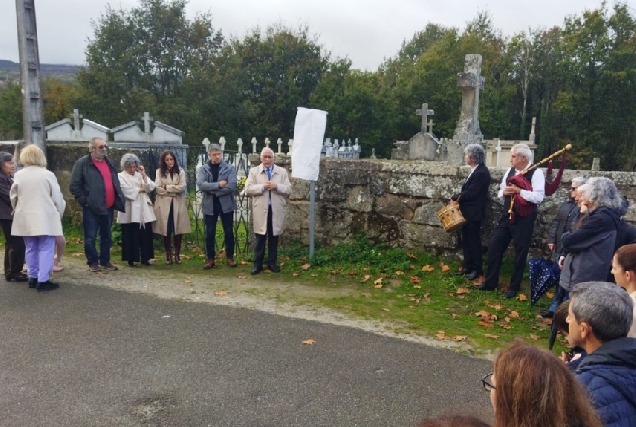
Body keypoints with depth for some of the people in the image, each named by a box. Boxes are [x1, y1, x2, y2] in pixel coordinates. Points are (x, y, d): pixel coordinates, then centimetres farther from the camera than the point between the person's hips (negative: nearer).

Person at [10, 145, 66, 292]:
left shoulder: (19, 175, 2)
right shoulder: (48, 174, -8)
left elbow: (13, 197, 11)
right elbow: (57, 198, -4)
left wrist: (18, 210, 30)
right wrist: (59, 213, 12)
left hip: (26, 218, 4)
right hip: (45, 218, -4)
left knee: (31, 249, 14)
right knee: (46, 249, 0)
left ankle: (33, 278, 20)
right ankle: (43, 281, -3)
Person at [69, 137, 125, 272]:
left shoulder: (109, 163, 13)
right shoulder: (82, 163, -7)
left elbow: (116, 182, 21)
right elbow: (74, 186, -9)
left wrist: (118, 199, 11)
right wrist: (84, 200, -11)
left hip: (109, 207, 6)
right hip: (92, 208, -6)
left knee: (107, 236, 13)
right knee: (90, 237, 2)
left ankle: (105, 260, 25)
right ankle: (93, 262, 14)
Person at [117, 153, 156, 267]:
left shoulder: (140, 175, 16)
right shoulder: (120, 176, 2)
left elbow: (151, 187, 3)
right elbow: (127, 191, -14)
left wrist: (143, 175, -4)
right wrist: (141, 189, -3)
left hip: (143, 210, 4)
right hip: (130, 211, -4)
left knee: (145, 235, 4)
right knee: (130, 235, -1)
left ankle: (145, 258, 12)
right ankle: (130, 259, 7)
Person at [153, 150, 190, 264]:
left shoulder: (180, 172, 6)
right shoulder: (159, 172, 7)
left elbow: (182, 187, -7)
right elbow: (158, 188, -4)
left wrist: (167, 187, -6)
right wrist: (174, 190, -8)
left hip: (178, 204, 0)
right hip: (164, 204, 0)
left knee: (178, 230, 0)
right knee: (166, 231, 1)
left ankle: (177, 254, 11)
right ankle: (168, 255, 11)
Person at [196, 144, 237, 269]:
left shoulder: (230, 168, -2)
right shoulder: (203, 169, 3)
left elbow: (232, 186, -14)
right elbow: (201, 185, -13)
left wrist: (214, 191, -13)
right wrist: (218, 185, -18)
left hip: (226, 204, -1)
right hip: (209, 205, 1)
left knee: (228, 232, 7)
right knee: (209, 233, 6)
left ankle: (230, 257, 20)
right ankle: (210, 259, 16)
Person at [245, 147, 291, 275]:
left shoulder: (282, 171, 8)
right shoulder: (254, 171, 5)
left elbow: (288, 189, 1)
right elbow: (248, 189, -5)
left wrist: (276, 186, -15)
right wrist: (262, 187, -17)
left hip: (276, 210, 1)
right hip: (260, 210, -1)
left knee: (274, 238, 9)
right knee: (260, 238, 4)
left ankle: (272, 263, 19)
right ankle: (258, 264, 12)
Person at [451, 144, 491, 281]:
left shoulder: (481, 172, -20)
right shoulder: (475, 171, 11)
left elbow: (471, 193, -22)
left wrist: (457, 197, -8)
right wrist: (457, 198, -3)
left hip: (474, 213, -9)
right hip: (467, 212, 9)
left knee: (474, 241, 2)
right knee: (466, 241, 15)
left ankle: (477, 269, 14)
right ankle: (468, 267, 25)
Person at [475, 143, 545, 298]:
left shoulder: (536, 173, -12)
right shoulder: (510, 171, 9)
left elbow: (538, 197, -22)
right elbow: (500, 192, 17)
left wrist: (519, 191, -22)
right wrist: (504, 192, -5)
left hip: (524, 219, -6)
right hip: (507, 216, 7)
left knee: (520, 253, 6)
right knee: (494, 247, 8)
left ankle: (514, 287, 21)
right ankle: (490, 282, 21)